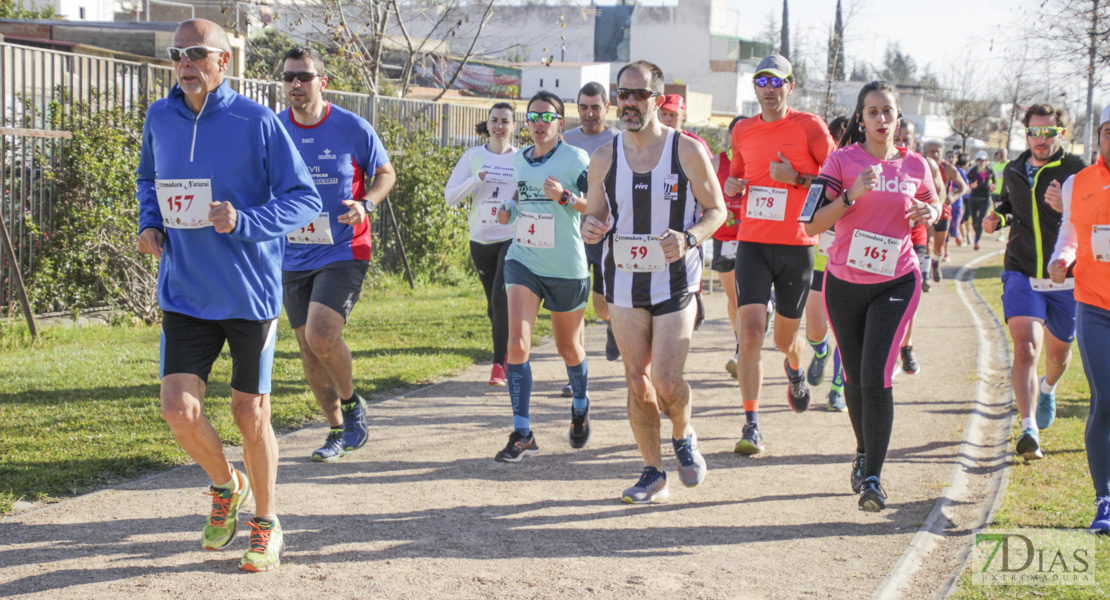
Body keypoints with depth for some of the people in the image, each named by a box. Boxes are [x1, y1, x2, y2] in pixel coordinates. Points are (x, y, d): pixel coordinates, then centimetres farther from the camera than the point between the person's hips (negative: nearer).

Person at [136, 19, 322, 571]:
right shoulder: (159, 119, 3)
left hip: (250, 295, -3)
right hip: (185, 295, 3)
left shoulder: (257, 122, -10)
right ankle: (225, 486, 23)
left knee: (250, 414, 4)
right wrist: (149, 223, 2)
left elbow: (304, 199, -8)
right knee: (179, 412, -8)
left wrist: (242, 222, -23)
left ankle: (266, 523, 26)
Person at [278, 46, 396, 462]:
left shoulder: (354, 128, -7)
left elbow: (386, 173, 6)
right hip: (294, 258, 4)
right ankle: (338, 431, 24)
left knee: (321, 335, -22)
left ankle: (351, 403, 6)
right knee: (309, 352, 8)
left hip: (343, 252, -4)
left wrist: (366, 204, -13)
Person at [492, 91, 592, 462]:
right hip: (523, 261, 3)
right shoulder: (520, 160, 8)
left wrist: (565, 197, -26)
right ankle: (522, 434, -11)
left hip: (566, 268, -3)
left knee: (568, 347, 14)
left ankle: (580, 405, 45)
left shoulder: (575, 159, -9)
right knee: (517, 343, -14)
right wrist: (510, 209, 5)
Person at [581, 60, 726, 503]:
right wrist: (590, 229, -12)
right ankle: (653, 472, 19)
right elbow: (594, 215, 13)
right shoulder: (604, 158, 3)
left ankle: (683, 435, 21)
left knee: (666, 383, -12)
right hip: (624, 283, 3)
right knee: (637, 383, 5)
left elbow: (716, 209, 1)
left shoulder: (688, 151, -6)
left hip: (676, 283, -3)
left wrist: (689, 238, -19)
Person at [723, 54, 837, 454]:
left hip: (796, 247, -2)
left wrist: (797, 179, -15)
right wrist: (731, 185, 3)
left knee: (785, 338, 12)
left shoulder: (808, 126, -4)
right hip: (752, 244, 2)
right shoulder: (743, 131, 9)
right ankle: (751, 426, -9)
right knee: (750, 333, -13)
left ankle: (795, 371, 50)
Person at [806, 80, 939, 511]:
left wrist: (928, 214, -3)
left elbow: (933, 206, 21)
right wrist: (852, 195, -25)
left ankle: (873, 476, -9)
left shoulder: (915, 165, 1)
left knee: (876, 376, -14)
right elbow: (814, 224, -11)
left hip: (896, 283, -1)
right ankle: (864, 453, 38)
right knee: (855, 377, 12)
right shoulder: (843, 160, -5)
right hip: (845, 282, 1)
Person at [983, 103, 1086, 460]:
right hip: (1021, 274, 1)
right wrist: (997, 219, 3)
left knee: (1059, 353, 18)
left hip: (1065, 280, -1)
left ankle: (1048, 389, 54)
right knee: (1026, 348, -19)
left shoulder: (1076, 171, -10)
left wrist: (1066, 208, -35)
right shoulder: (1013, 172, 4)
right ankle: (1029, 431, -21)